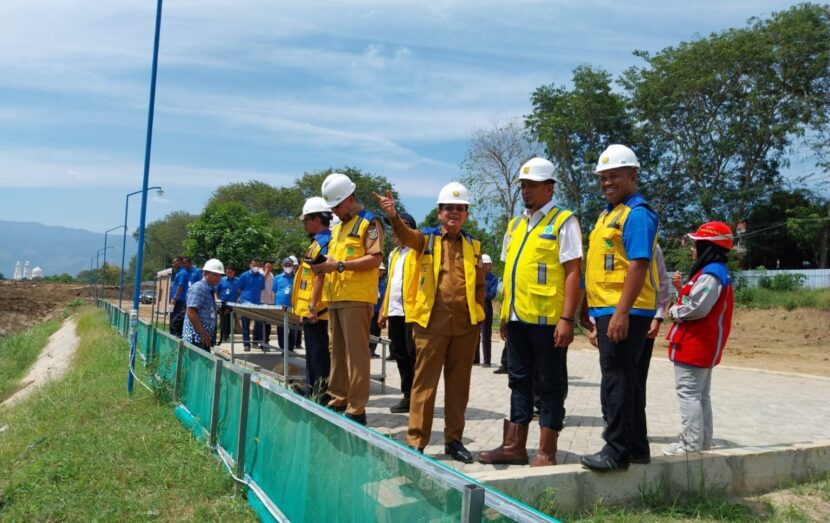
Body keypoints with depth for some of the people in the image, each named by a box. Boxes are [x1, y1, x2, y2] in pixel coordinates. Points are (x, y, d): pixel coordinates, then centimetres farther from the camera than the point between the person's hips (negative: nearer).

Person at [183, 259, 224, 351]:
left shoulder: (209, 289, 15)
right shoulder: (198, 288, -13)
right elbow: (191, 313, -20)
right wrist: (203, 333, -20)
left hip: (204, 338, 9)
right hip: (196, 338, -9)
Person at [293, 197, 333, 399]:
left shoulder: (322, 243, -15)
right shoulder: (318, 242, 17)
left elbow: (320, 277, -21)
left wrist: (312, 307, -22)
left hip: (315, 308, -10)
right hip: (311, 307, 10)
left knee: (318, 352, -5)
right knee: (314, 351, 16)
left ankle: (321, 394, 0)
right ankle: (312, 391, 25)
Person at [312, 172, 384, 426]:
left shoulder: (369, 223, -4)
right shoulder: (338, 228, 22)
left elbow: (375, 259, -14)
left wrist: (339, 265, -19)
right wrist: (325, 264, 3)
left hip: (356, 298, -8)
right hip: (335, 297, 9)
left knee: (356, 353, -7)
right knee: (337, 352, 12)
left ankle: (357, 409, -3)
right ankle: (338, 400, 21)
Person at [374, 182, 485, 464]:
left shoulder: (473, 245, 12)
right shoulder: (427, 238, 3)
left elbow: (480, 284, 17)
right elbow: (406, 235, -20)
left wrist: (478, 312, 7)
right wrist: (393, 215, -39)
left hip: (465, 324, 3)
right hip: (432, 321, -3)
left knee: (458, 383, 10)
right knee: (425, 382, 1)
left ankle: (454, 439, 23)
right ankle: (416, 441, 9)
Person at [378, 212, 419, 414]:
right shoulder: (394, 254, 20)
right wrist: (383, 310, 19)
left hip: (412, 311, -8)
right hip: (395, 312, 8)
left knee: (414, 355, -4)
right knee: (399, 354, 11)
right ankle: (408, 396, 20)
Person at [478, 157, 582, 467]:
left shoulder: (563, 222, -5)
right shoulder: (515, 225, 16)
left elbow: (573, 272, -11)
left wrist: (567, 319, -18)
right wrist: (505, 314, 16)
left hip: (547, 319, -7)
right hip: (517, 318, 7)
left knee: (549, 387, 3)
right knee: (519, 382, 14)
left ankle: (546, 453, 12)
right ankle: (514, 446, 24)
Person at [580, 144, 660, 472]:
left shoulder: (637, 214, -11)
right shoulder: (609, 213, 19)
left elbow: (638, 265, -20)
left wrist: (621, 312, -25)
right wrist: (597, 311, 22)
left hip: (623, 313, -10)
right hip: (607, 310, 10)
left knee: (617, 380, -6)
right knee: (621, 380, 15)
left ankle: (616, 451, 2)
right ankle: (634, 447, 26)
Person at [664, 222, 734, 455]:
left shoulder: (710, 274, -18)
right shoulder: (716, 272, 16)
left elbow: (697, 308, -25)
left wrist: (674, 311, -9)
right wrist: (681, 288, 5)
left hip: (695, 344, -11)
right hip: (703, 345, 11)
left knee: (688, 393, -6)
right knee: (700, 394, 16)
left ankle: (691, 443, -2)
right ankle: (703, 440, 23)